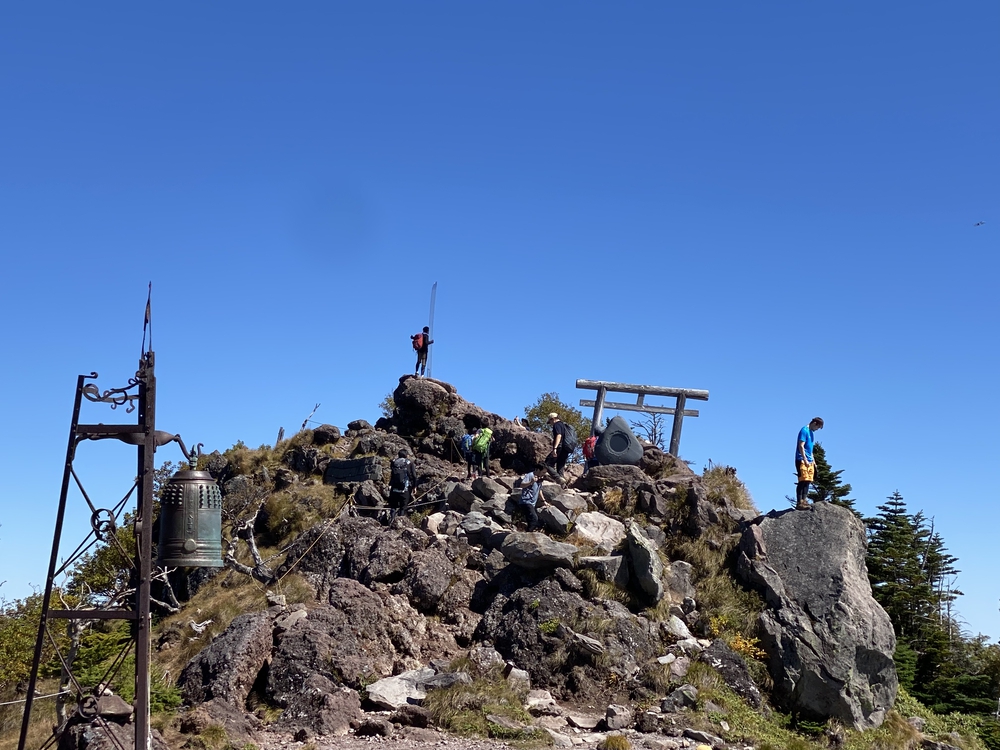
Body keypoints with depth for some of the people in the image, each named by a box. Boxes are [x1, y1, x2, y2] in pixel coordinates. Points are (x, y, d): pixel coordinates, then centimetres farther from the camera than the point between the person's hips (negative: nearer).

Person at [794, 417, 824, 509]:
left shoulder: (811, 433, 19)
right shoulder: (804, 431, -10)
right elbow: (801, 446, -16)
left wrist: (813, 461, 22)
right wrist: (805, 460, -19)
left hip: (809, 461, 9)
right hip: (802, 460, -9)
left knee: (808, 481, 5)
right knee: (803, 481, -13)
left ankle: (804, 500, 5)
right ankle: (799, 502, -15)